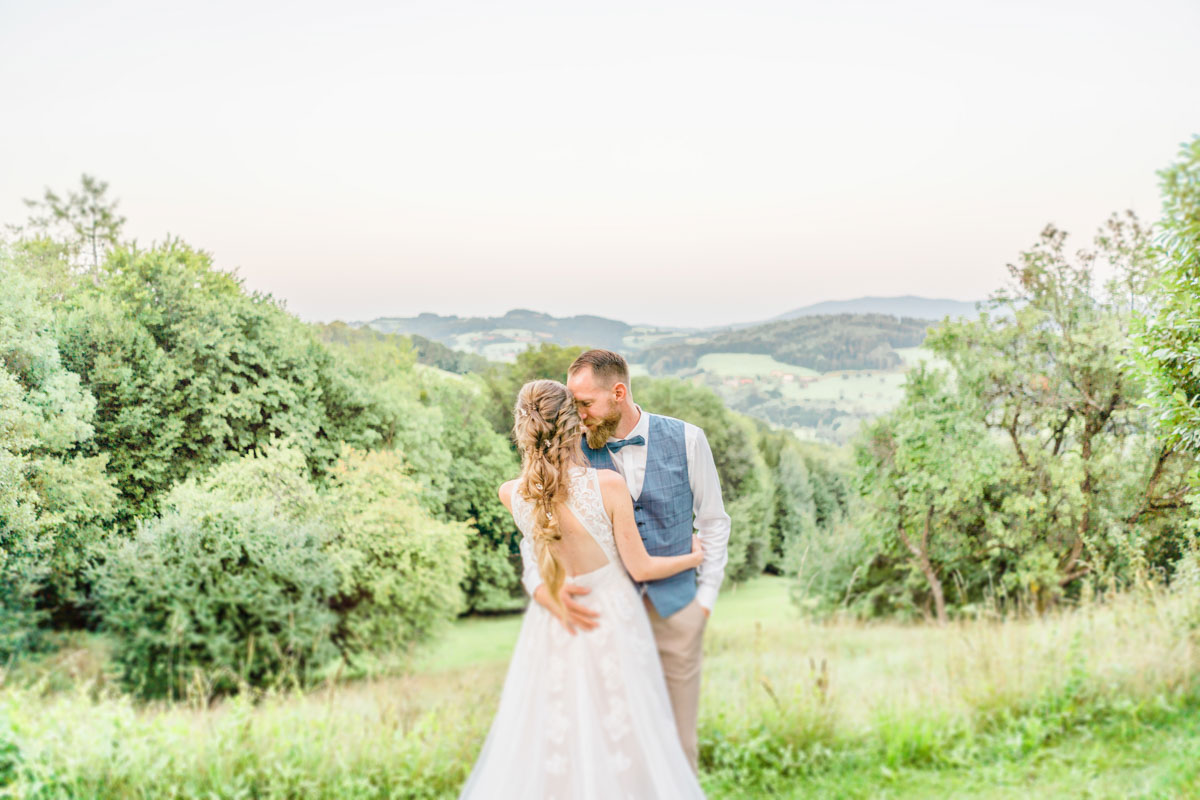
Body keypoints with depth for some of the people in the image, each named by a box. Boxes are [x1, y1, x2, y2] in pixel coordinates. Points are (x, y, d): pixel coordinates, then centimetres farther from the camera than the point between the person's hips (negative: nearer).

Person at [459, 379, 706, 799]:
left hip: (552, 625, 3)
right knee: (621, 743, 10)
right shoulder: (608, 485, -20)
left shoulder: (511, 494, -10)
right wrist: (693, 558, 7)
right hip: (612, 619, -3)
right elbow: (641, 568, -10)